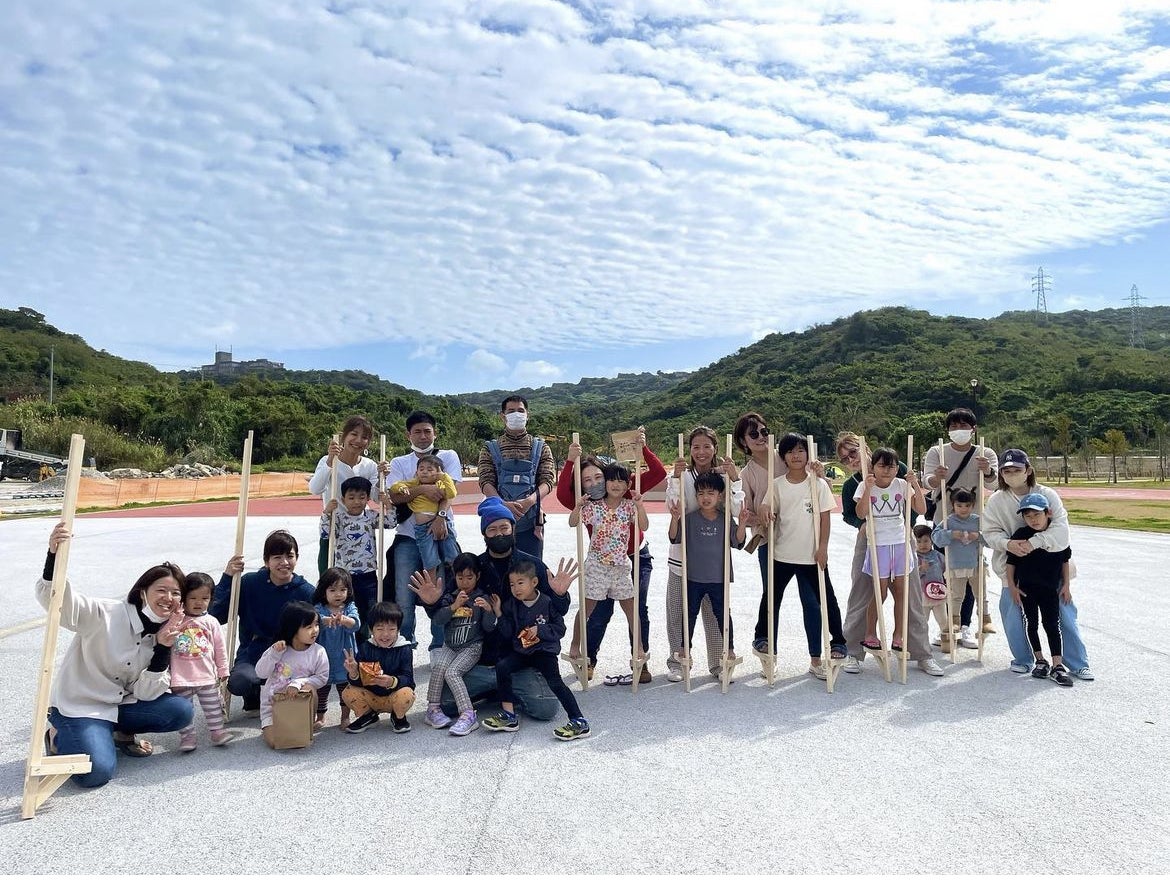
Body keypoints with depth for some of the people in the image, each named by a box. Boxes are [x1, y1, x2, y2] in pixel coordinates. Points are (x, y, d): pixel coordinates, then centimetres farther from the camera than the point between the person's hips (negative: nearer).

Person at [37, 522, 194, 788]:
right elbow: (54, 600, -34)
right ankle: (59, 737, 8)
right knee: (97, 771, -25)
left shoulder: (163, 635, -2)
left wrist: (163, 649, -22)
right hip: (79, 706, -5)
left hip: (121, 705, 5)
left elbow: (147, 694, -8)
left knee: (181, 711, -15)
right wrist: (54, 556, -50)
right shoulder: (106, 615, -19)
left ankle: (121, 733, 12)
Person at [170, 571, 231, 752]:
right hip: (181, 677, -1)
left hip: (207, 676, 1)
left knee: (213, 706, 9)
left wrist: (223, 669, 8)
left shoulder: (211, 622, 2)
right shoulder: (174, 620, -2)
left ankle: (217, 730, 22)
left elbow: (220, 647, 7)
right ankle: (187, 736, 19)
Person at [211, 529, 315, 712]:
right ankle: (254, 700, 8)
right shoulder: (249, 583, -3)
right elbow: (216, 616, -9)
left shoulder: (306, 592, -5)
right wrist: (227, 578, -16)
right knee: (238, 681, -33)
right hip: (251, 657, 1)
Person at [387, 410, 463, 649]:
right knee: (403, 597, 0)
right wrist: (423, 488, -20)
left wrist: (440, 518, -21)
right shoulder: (399, 463, 12)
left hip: (440, 533, -1)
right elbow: (394, 496, -4)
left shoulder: (448, 457, 8)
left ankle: (439, 646, 13)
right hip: (408, 537, 2)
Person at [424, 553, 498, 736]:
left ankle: (468, 714, -29)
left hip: (472, 646, -3)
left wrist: (488, 610, -22)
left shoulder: (483, 599, 3)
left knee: (452, 672, -26)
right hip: (450, 645, 3)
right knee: (439, 665, -27)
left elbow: (489, 628, -4)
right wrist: (454, 606, -18)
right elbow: (438, 619, -5)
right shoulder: (450, 598, 10)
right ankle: (433, 708, -17)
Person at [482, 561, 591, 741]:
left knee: (554, 681, -22)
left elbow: (560, 629, -6)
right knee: (502, 666, -19)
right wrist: (499, 614, -11)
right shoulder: (511, 605, 4)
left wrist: (540, 629, -18)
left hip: (544, 651, -4)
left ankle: (579, 722, -16)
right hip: (520, 651, 4)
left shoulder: (547, 603, -7)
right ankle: (508, 716, -9)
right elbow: (507, 634, 0)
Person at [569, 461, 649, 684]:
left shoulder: (629, 506, 1)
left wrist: (639, 505, -19)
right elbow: (573, 523, -9)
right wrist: (578, 506, -25)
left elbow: (644, 526, -9)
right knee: (587, 607, 3)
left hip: (621, 565, 3)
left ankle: (638, 647, 23)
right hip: (597, 564, -2)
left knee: (631, 607, 10)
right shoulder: (594, 506, -5)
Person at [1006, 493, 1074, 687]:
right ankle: (1040, 661, 21)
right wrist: (1012, 586, -5)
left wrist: (1065, 585, 5)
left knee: (1052, 625, 1)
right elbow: (1011, 562, -4)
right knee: (1031, 624, 7)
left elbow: (1065, 560, 6)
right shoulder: (1020, 535, -11)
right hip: (1026, 588, 0)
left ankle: (1057, 666, 4)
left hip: (1050, 588, 1)